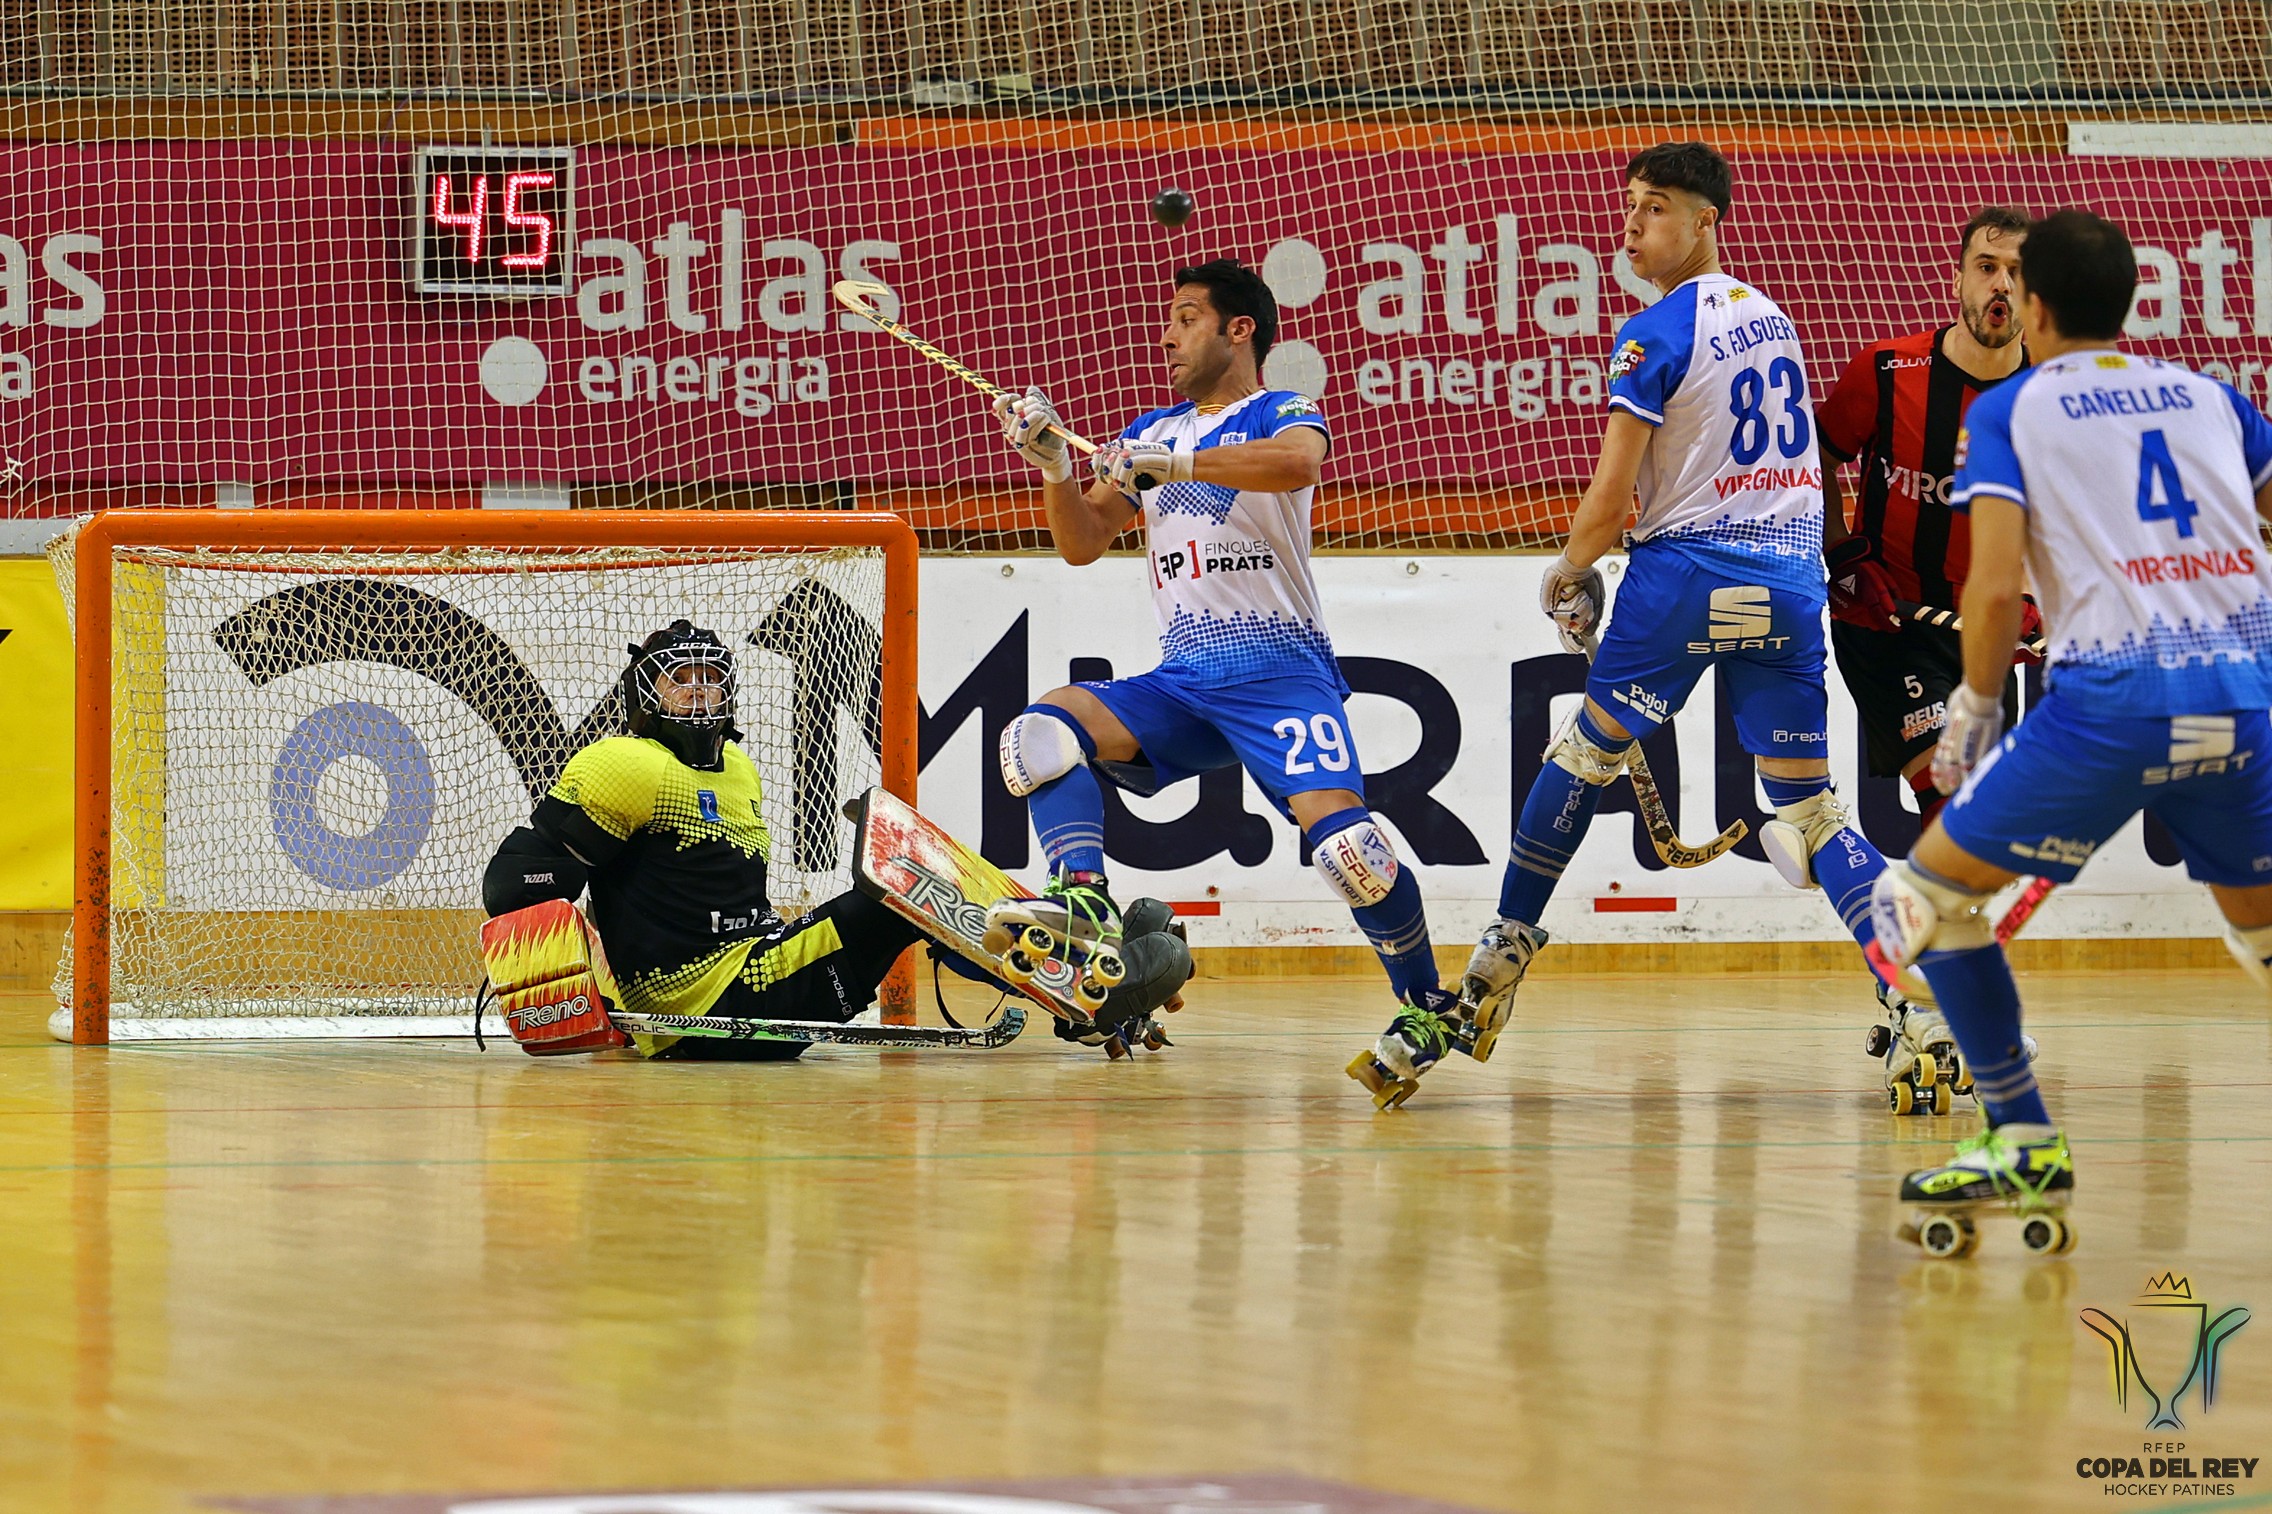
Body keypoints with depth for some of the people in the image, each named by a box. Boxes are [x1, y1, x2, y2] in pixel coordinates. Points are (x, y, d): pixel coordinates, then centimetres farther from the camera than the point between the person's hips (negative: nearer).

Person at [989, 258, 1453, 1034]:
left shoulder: (1281, 413, 1)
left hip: (1280, 671, -6)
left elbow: (1296, 462, -24)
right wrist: (1055, 467, -4)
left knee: (1340, 837, -25)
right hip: (1182, 681, 6)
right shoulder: (1150, 432, 20)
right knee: (1043, 730, -20)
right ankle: (1084, 904, -33)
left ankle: (1427, 1002, -7)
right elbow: (1081, 543, 15)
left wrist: (1173, 464, -32)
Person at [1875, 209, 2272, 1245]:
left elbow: (1996, 584, -4)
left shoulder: (2009, 412, 8)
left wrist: (1973, 712, 10)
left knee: (1928, 895, 11)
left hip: (2115, 693, -4)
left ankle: (2025, 1144, 6)